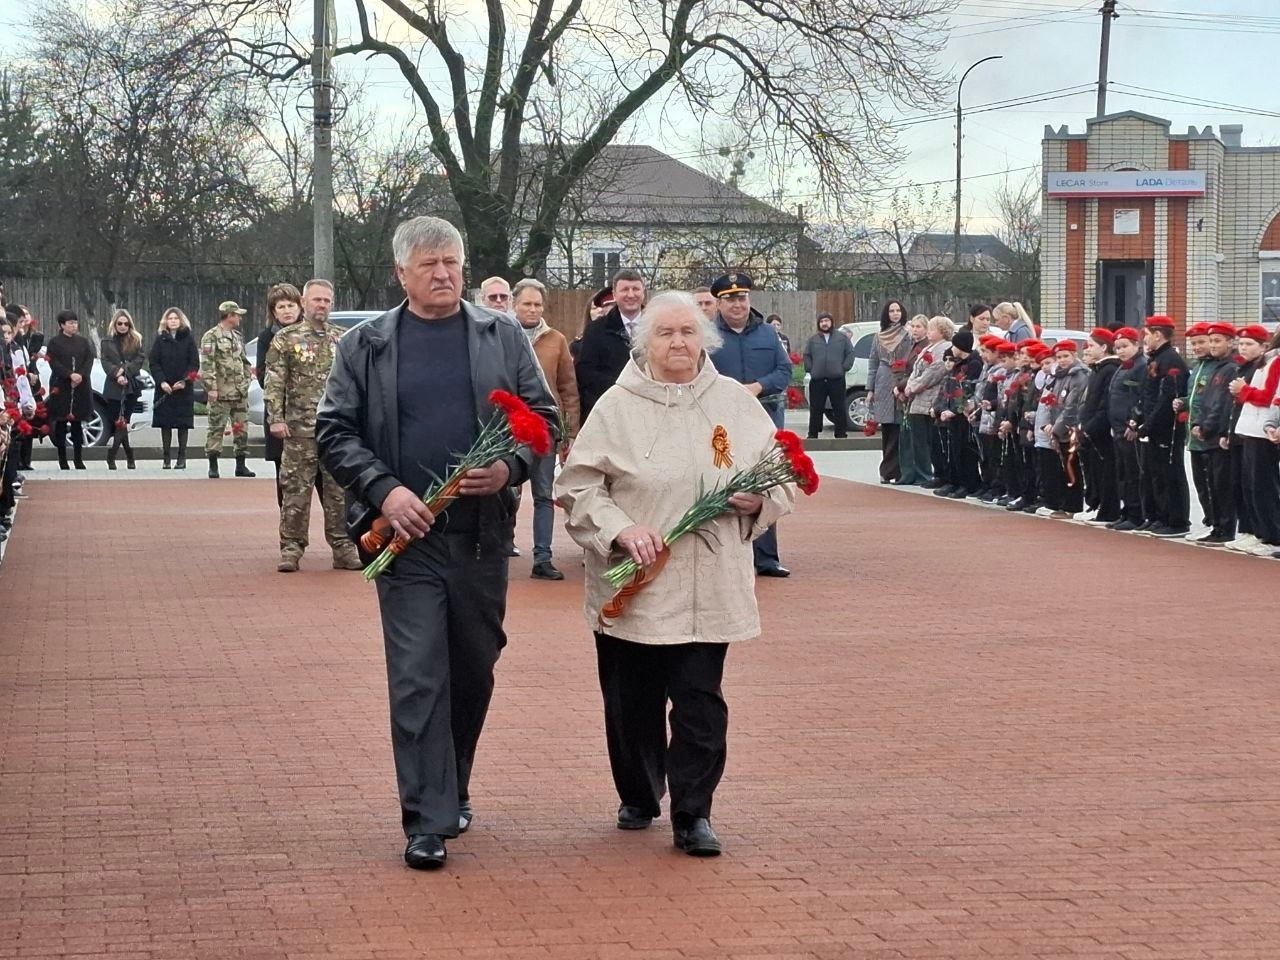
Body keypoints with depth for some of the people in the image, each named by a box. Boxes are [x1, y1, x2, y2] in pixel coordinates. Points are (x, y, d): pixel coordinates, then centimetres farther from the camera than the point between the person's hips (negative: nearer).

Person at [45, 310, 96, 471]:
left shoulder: (83, 341, 13)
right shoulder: (55, 342, 3)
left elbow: (90, 360, 5)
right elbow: (54, 362, -8)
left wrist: (81, 375, -12)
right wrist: (70, 375, -19)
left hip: (81, 387, 3)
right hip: (61, 386, -3)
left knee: (77, 422, 3)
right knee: (61, 423, -1)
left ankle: (79, 460, 7)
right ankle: (62, 460, 4)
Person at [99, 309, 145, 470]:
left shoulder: (136, 340, 8)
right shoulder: (107, 341, 9)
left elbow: (140, 359, -1)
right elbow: (105, 362, 1)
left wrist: (125, 371, -14)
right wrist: (117, 374, -15)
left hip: (131, 386, -1)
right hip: (113, 387, 1)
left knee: (122, 423, -7)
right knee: (120, 423, -2)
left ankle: (111, 458, -6)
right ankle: (130, 457, 6)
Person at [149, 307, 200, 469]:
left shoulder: (188, 339, 4)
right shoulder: (160, 340, 6)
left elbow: (194, 363, 1)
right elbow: (153, 363, 3)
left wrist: (184, 381, -13)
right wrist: (161, 381, -11)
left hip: (183, 389, -1)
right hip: (164, 389, 1)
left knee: (183, 425, 0)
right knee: (165, 425, 0)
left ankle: (182, 458, 6)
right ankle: (167, 458, 5)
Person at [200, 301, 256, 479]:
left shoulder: (237, 336, 17)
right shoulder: (211, 337, -7)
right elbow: (206, 364, -13)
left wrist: (246, 381, 17)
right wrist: (211, 387, -19)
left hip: (240, 392, 7)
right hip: (221, 393, -7)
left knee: (241, 429, 7)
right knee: (216, 428, -3)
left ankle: (240, 465, 13)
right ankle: (213, 466, 1)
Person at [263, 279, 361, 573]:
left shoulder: (344, 339, 11)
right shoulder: (286, 339, 2)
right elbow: (274, 382, -2)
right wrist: (276, 418, -11)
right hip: (300, 429, -3)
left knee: (340, 493, 5)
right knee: (295, 491, 0)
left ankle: (343, 548, 11)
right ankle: (291, 549, 6)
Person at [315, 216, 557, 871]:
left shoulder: (502, 337, 9)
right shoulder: (365, 347, 5)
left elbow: (542, 415, 9)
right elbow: (334, 431, 3)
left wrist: (511, 468, -10)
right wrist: (383, 490, -11)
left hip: (483, 535, 2)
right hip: (407, 535, -2)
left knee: (474, 670, 12)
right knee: (417, 677, -7)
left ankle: (453, 788, 32)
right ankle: (428, 820, -5)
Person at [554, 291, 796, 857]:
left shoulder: (735, 402, 7)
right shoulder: (617, 407, 0)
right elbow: (576, 487, -1)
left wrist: (759, 500, -7)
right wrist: (619, 529, -16)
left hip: (710, 589, 1)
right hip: (632, 586, -1)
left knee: (700, 700, -4)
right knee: (632, 701, 8)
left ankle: (693, 815, 5)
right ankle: (638, 798, 28)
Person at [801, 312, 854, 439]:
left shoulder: (842, 338, 8)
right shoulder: (812, 340, 12)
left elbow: (850, 353, 8)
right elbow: (806, 356, 15)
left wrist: (844, 367, -3)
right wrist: (810, 369, 2)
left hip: (837, 379, -1)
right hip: (817, 381, 1)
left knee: (840, 408, 0)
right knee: (816, 409, 2)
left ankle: (841, 433, 6)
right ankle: (813, 434, 7)